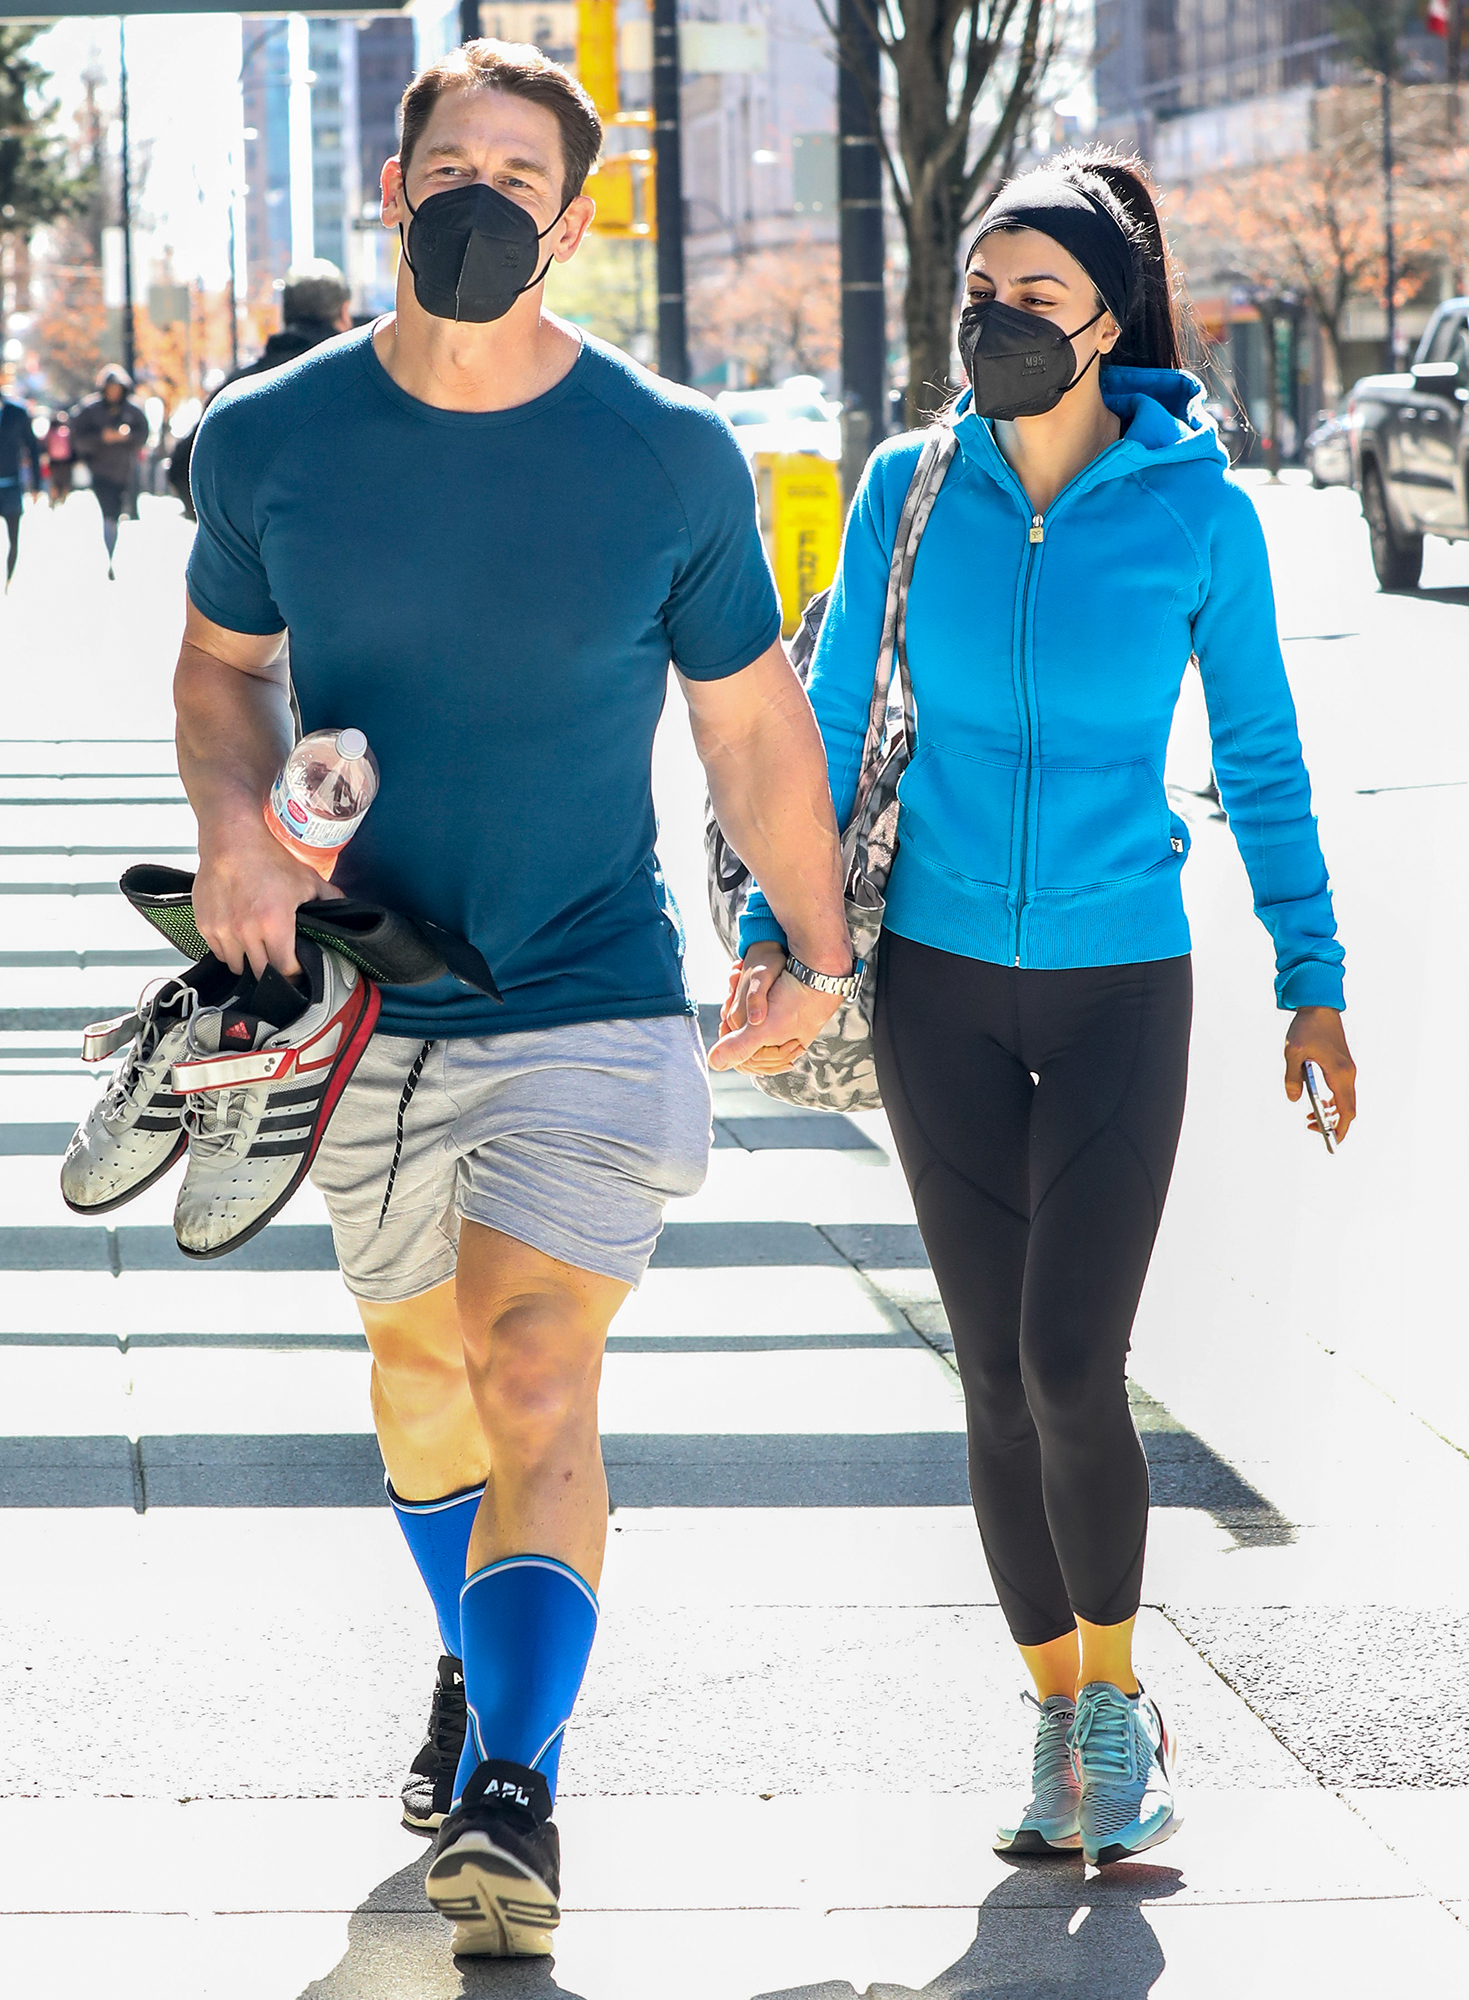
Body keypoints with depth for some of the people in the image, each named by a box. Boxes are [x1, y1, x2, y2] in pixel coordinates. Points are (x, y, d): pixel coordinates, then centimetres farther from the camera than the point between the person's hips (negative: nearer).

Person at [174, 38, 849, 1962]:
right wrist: (234, 826, -7)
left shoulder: (675, 458, -8)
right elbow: (223, 661, 12)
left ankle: (516, 1783, -22)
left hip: (592, 1008, -3)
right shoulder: (268, 439, -4)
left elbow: (753, 723, 3)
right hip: (362, 1008, 3)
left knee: (537, 1382, -18)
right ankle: (476, 1672, 44)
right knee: (419, 1370, 19)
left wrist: (817, 952, 9)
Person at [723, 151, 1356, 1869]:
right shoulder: (911, 489, -1)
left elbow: (1259, 761, 3)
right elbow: (831, 725, 7)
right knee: (996, 1378, 4)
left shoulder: (1197, 509, -5)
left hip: (1119, 985, -2)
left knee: (1070, 1368, -11)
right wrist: (773, 934, -1)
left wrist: (1311, 981, 3)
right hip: (938, 984, 2)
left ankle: (1119, 1696, 12)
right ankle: (1060, 1723, 19)